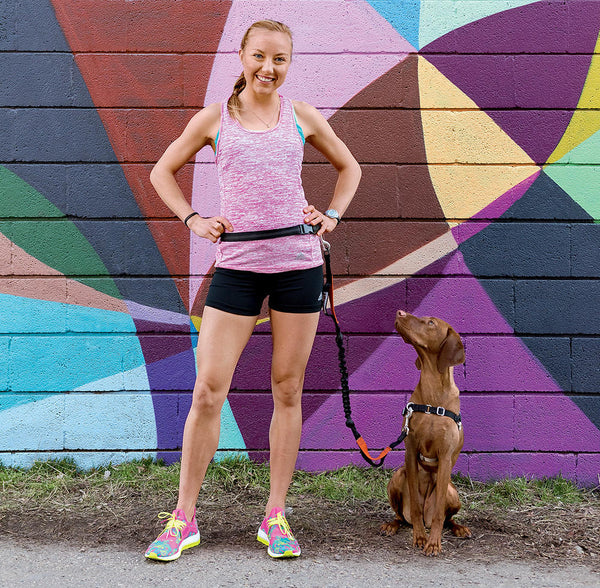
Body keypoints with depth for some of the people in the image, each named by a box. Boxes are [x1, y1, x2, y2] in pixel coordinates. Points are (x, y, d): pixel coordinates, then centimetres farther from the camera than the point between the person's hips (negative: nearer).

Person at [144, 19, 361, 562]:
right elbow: (163, 172, 17)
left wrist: (332, 217, 8)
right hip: (237, 266, -1)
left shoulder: (302, 117, 8)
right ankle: (184, 518, 7)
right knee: (208, 390, -5)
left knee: (288, 390, 5)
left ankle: (276, 517, 15)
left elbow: (349, 167, 22)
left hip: (298, 262, 1)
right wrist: (194, 220, 4)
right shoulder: (214, 119, 5)